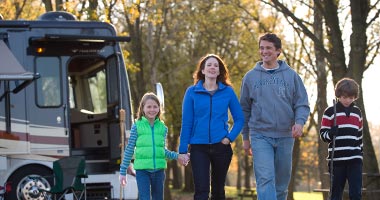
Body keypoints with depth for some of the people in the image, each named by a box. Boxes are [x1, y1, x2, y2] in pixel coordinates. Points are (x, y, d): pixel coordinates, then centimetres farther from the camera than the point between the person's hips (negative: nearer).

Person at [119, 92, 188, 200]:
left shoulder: (162, 127, 7)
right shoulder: (137, 126, -1)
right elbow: (129, 150, 2)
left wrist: (178, 156, 1)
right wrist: (123, 171, 2)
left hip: (158, 170, 3)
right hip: (142, 170, -3)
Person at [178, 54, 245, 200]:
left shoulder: (228, 92, 3)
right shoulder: (192, 92, 1)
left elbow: (239, 119, 6)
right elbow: (186, 122, 1)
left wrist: (230, 137, -8)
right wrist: (183, 149, -2)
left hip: (221, 146, 2)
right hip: (199, 148, -1)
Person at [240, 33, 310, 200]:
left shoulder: (291, 75, 5)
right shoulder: (250, 77, 6)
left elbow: (302, 104, 3)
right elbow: (245, 109, 12)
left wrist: (299, 122, -17)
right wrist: (245, 137, 11)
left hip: (285, 136, 2)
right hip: (260, 136, -1)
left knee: (282, 181, 9)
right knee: (265, 179, -15)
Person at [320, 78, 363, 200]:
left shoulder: (357, 112, 14)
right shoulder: (330, 112, 0)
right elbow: (323, 135, 0)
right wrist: (331, 134, -22)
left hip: (355, 160, 3)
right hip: (337, 159, -3)